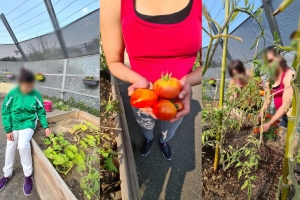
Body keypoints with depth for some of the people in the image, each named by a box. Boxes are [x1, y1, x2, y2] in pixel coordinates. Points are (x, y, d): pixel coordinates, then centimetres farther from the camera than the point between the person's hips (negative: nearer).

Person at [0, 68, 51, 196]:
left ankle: (28, 175, -7)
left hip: (28, 124, -3)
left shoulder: (36, 95, -10)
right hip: (14, 125, 3)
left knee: (23, 145, -26)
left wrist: (45, 126, -8)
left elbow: (41, 112, -1)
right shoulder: (12, 94, -10)